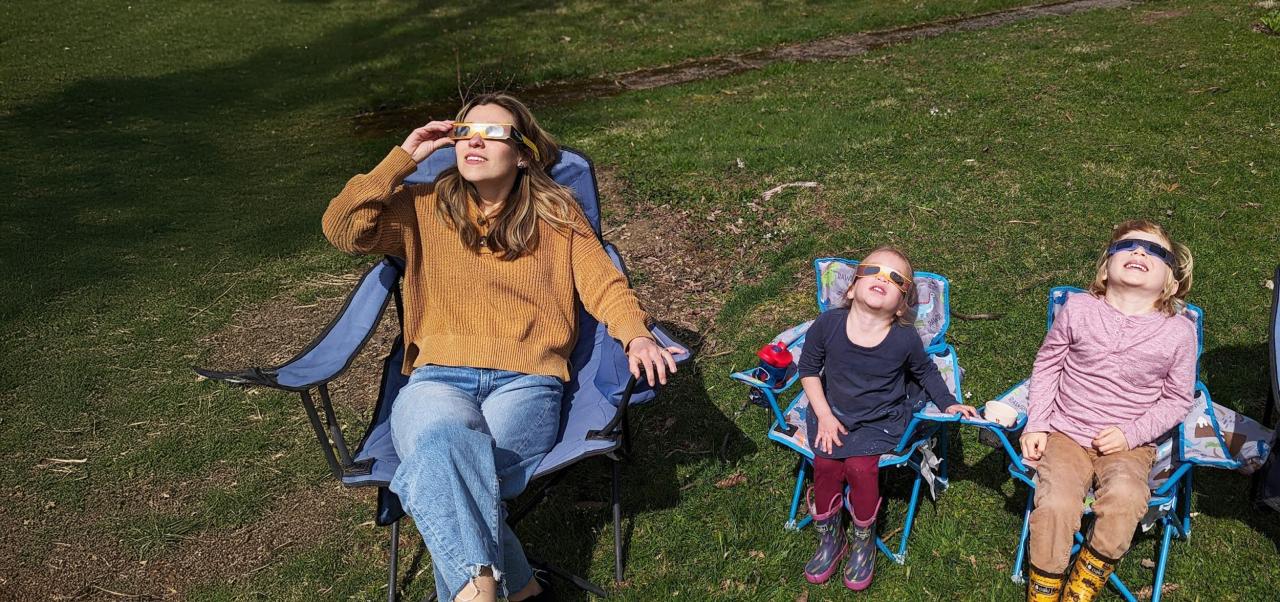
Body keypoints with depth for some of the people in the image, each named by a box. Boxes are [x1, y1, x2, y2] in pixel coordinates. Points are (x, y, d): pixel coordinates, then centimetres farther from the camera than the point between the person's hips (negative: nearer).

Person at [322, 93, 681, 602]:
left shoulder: (557, 214, 15)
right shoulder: (425, 207, 17)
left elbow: (604, 284, 7)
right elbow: (343, 229, 4)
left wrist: (636, 335, -14)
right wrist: (405, 158, 7)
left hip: (525, 381, -1)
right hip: (436, 379, 1)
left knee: (445, 489, -34)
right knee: (440, 439, -38)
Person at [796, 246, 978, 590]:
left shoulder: (905, 339, -16)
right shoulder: (828, 325, -16)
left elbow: (925, 372, 7)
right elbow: (808, 368, -1)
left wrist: (948, 404, 0)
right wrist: (824, 415, -7)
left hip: (882, 419, -1)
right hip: (833, 412, 1)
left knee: (860, 465, -22)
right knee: (826, 462, -20)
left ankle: (864, 541, 5)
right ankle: (830, 538, 6)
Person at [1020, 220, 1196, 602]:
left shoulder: (1179, 332, -3)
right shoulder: (1077, 309, -3)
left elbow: (1177, 398, 6)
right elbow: (1047, 364, 9)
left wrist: (1132, 434, -9)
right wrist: (1036, 425, 1)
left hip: (1128, 445, 0)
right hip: (1065, 434, 0)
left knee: (1124, 497, -31)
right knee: (1055, 503, -26)